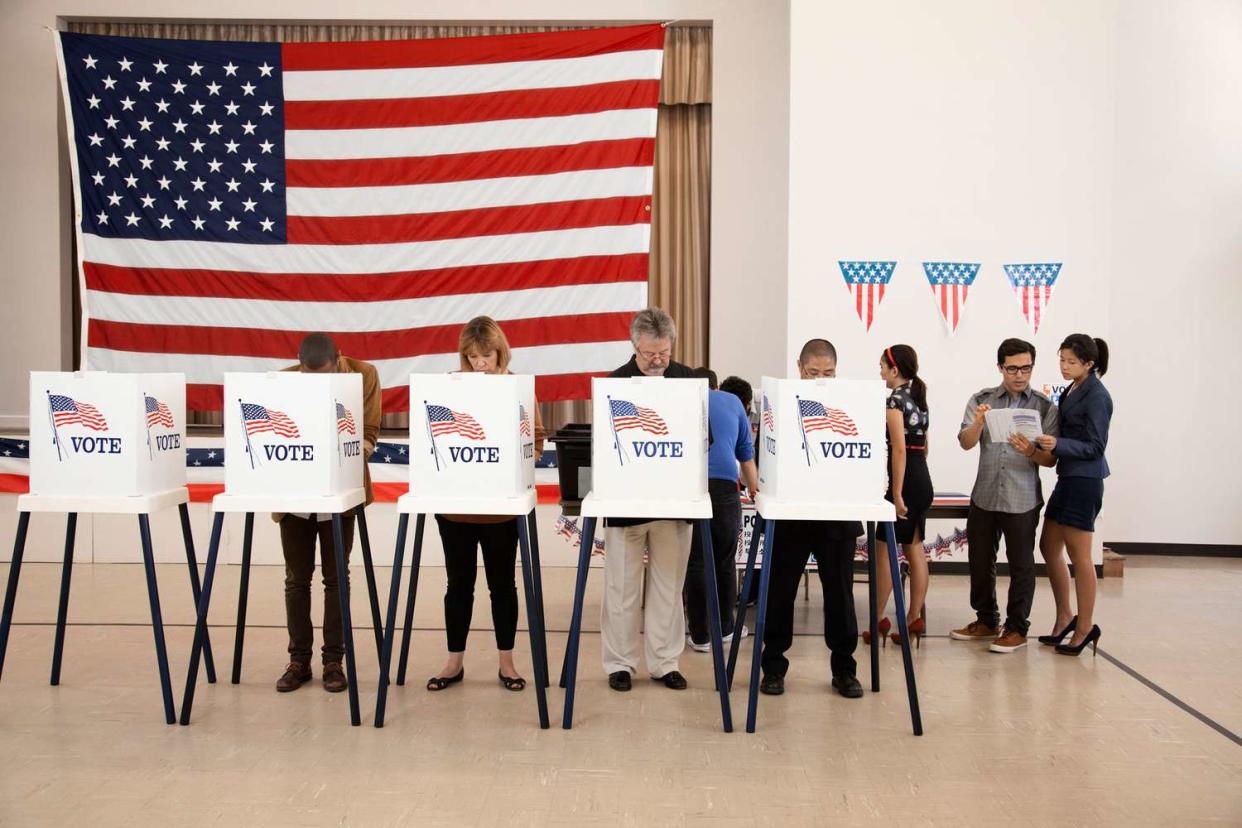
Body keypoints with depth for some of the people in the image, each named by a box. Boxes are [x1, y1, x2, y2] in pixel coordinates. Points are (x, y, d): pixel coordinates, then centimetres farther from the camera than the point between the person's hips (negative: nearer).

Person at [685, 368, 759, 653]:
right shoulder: (733, 402, 20)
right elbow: (746, 454, 25)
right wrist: (755, 490, 37)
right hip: (725, 485, 0)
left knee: (695, 562, 5)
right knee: (725, 562, 13)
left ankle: (700, 635, 7)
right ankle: (725, 628, 24)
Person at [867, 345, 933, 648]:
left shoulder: (895, 400, -12)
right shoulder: (919, 398, 15)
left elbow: (899, 449, -19)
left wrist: (896, 493, -20)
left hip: (905, 479, -9)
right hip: (923, 479, 9)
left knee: (884, 549, -1)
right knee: (915, 550, 9)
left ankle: (879, 619, 3)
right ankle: (914, 619, 12)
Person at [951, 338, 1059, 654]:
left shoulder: (1045, 407, 0)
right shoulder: (982, 400, 4)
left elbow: (1051, 459, -2)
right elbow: (965, 443, -6)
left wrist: (1030, 451, -23)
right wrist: (978, 423, -25)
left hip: (1022, 500, -3)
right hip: (984, 495, 3)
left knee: (1021, 564, 5)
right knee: (980, 560, 12)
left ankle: (1016, 628, 18)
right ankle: (986, 620, 29)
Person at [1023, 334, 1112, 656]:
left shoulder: (1097, 396, -13)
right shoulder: (1072, 391, 12)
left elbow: (1094, 446, -16)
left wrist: (1057, 444, -28)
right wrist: (1045, 442, 3)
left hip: (1085, 480, -9)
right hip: (1067, 477, 9)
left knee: (1079, 555, -1)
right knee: (1049, 547, 13)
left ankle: (1085, 627, 12)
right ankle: (1065, 618, 26)